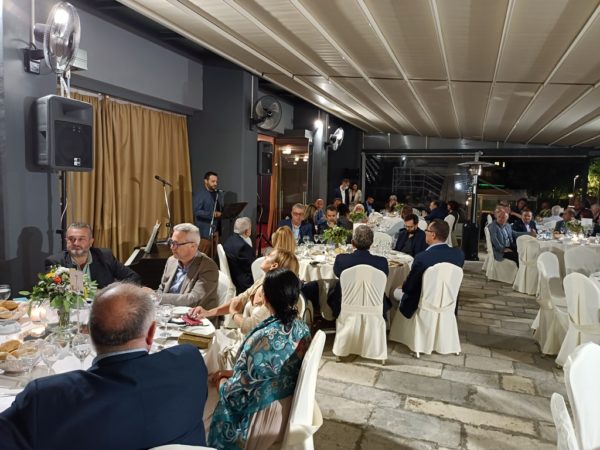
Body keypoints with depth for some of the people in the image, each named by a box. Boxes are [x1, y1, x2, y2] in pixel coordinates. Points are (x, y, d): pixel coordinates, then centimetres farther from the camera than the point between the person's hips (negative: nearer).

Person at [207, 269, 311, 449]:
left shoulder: (264, 339, -30)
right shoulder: (303, 329, -7)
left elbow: (236, 394, -19)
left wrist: (220, 381, 0)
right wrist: (230, 373, 9)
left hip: (264, 421, -7)